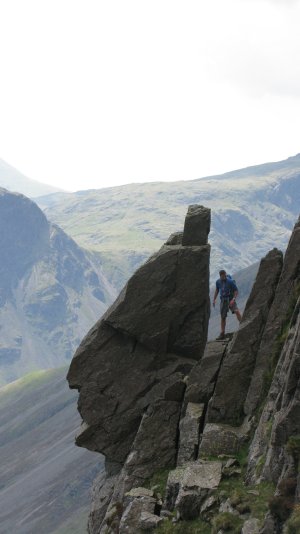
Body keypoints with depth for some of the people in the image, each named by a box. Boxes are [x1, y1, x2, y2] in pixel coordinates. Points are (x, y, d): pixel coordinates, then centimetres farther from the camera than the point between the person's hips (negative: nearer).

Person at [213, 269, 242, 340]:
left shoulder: (230, 282, -12)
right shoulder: (218, 282, 2)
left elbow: (236, 291, -10)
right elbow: (217, 290, 20)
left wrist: (233, 299, -24)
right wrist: (214, 300, 16)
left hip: (231, 300, -4)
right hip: (223, 301, 4)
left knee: (236, 311, -29)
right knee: (223, 317, 6)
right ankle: (222, 334, 13)